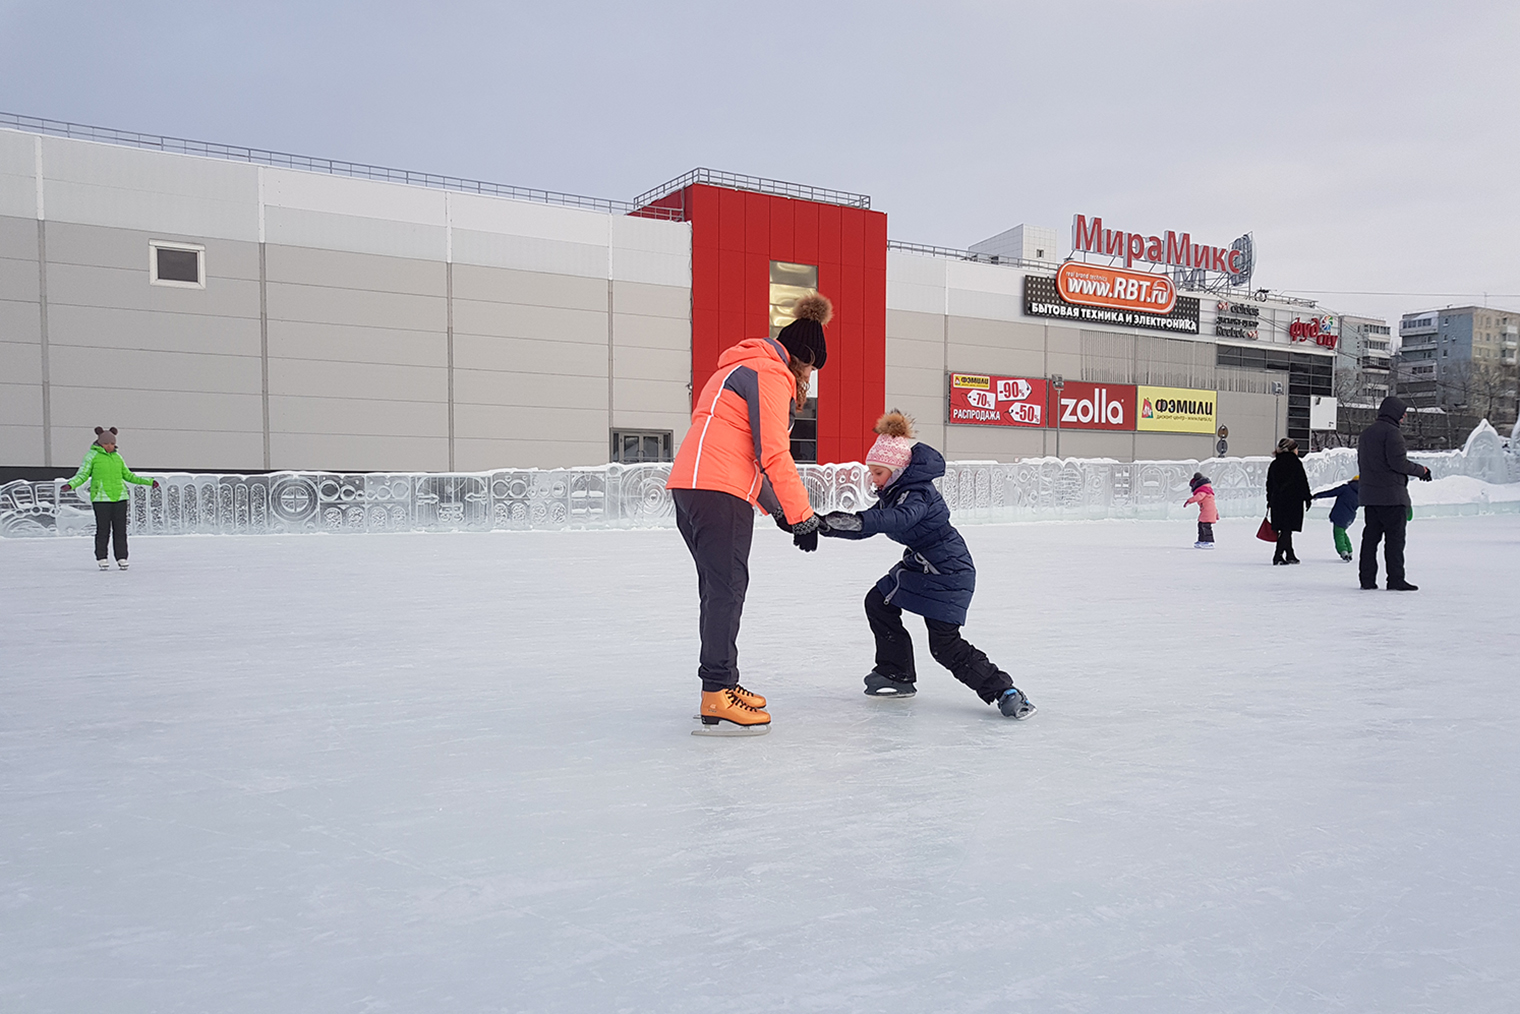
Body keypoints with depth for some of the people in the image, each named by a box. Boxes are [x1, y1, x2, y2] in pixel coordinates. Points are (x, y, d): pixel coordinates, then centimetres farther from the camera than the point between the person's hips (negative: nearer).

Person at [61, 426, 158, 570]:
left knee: (120, 529, 2)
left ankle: (121, 558, 8)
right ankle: (101, 559, 7)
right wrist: (70, 485, -19)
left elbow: (127, 475, 22)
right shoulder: (92, 455, 1)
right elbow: (82, 475, -2)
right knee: (103, 529, -4)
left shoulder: (117, 457, 15)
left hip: (119, 497, 4)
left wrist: (148, 482, 18)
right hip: (101, 498, -4)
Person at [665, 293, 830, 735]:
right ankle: (717, 701, -10)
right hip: (719, 490, -10)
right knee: (726, 587, -10)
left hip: (690, 487, 10)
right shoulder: (770, 373, -4)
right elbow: (774, 454, -12)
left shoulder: (742, 369, 28)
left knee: (721, 587, 14)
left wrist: (779, 510, 25)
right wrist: (802, 516, -7)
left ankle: (722, 687, 22)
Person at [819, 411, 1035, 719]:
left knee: (945, 644, -12)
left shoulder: (916, 494, -25)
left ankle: (1003, 691, -8)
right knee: (878, 603, 9)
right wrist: (829, 526, -3)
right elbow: (868, 524, 10)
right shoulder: (894, 491, 7)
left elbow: (896, 519, -45)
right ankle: (898, 675, 18)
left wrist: (857, 520, -58)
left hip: (948, 572, -10)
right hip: (920, 564, 10)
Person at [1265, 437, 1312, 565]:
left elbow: (1269, 484, 14)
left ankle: (1290, 555, 20)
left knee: (1285, 529, 13)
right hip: (1293, 500, -6)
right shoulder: (1295, 463, -7)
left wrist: (1270, 501, 19)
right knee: (1287, 529, -6)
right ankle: (1278, 555, -14)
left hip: (1277, 500, 6)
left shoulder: (1274, 464, 10)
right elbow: (1303, 482, -6)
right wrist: (1307, 498, 1)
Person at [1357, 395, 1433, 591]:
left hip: (1369, 494, 8)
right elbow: (1399, 462, -17)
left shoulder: (1366, 433, 17)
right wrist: (1422, 470, -3)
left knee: (1370, 536, 8)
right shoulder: (1392, 432, -11)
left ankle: (1367, 578, 7)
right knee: (1395, 538, -4)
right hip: (1391, 495, -8)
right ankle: (1395, 580, -4)